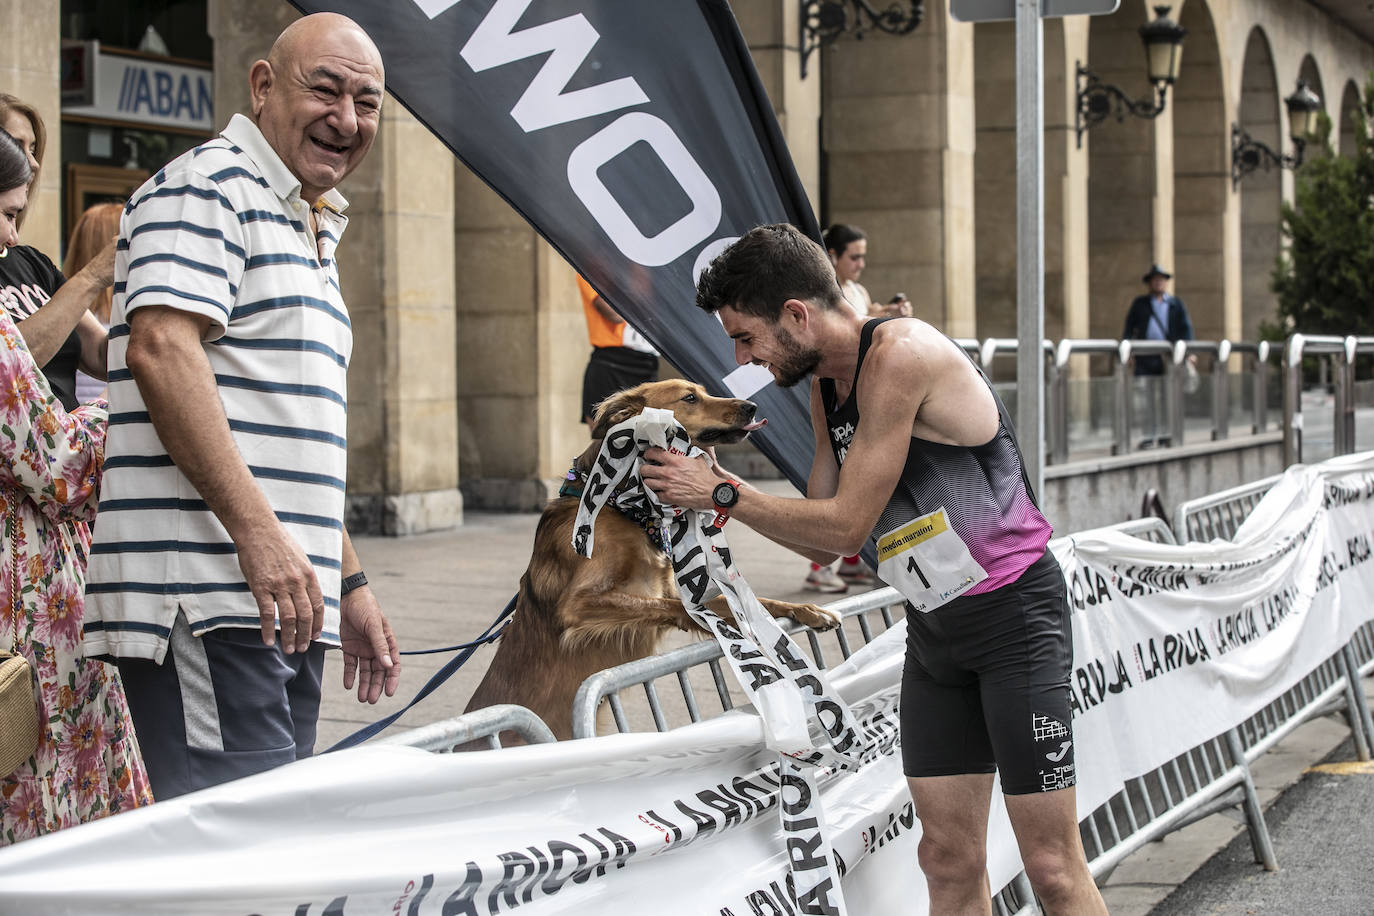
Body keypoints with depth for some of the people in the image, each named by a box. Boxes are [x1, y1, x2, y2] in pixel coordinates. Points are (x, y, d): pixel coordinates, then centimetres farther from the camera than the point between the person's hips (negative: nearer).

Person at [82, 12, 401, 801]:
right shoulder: (208, 186, -5)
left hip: (289, 601, 10)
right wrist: (259, 533, -26)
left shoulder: (314, 235, 25)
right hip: (208, 593, -10)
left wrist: (350, 584, 26)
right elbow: (160, 349, -20)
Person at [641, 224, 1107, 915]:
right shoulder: (826, 388, 9)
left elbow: (848, 524, -18)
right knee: (948, 859, 5)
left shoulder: (899, 354, -19)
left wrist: (722, 494, -11)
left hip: (1013, 616, -8)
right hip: (932, 626, 8)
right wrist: (708, 490, 2)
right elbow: (824, 539, 14)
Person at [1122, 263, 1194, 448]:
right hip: (1146, 358, 0)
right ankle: (1150, 434, -1)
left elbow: (1185, 328, 8)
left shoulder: (1176, 304, 13)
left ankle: (1167, 433, 6)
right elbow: (1129, 328, 11)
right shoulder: (1139, 304, 13)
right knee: (1147, 398, -4)